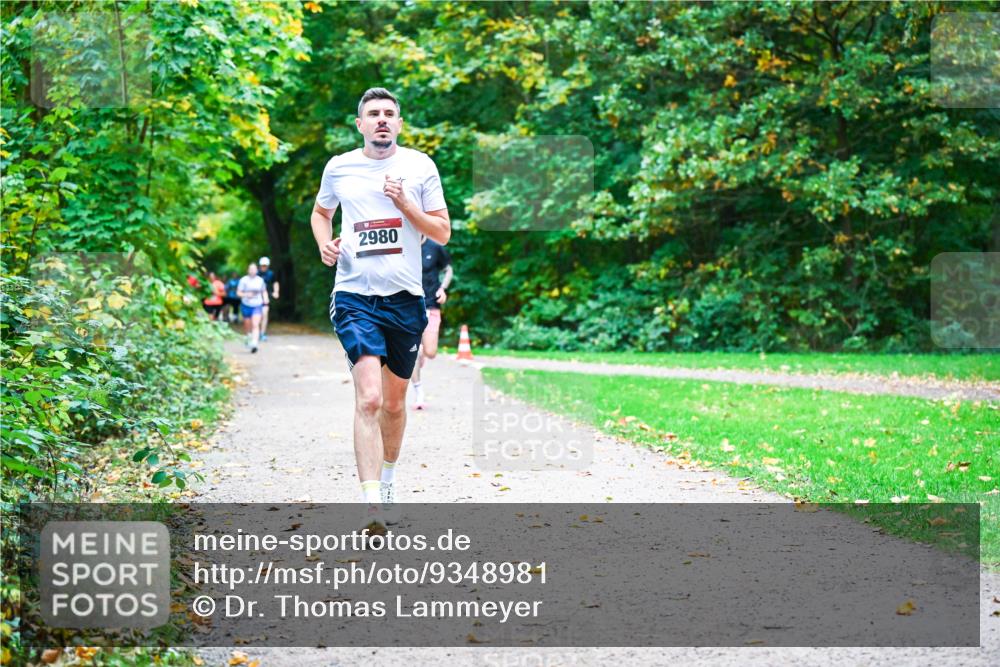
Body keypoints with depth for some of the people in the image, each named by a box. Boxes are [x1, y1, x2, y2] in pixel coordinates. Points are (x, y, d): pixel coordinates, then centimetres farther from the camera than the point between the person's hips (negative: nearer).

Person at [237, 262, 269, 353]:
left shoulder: (260, 280, 4)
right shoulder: (244, 280, -4)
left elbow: (264, 291, 18)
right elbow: (238, 293, -4)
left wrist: (265, 298, 0)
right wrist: (246, 294, -22)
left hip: (257, 306, 0)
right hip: (246, 305, 0)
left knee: (255, 325, -15)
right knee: (247, 325, 12)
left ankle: (254, 344, -24)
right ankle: (248, 338, 43)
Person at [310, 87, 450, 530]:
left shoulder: (419, 166, 3)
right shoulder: (338, 168, 6)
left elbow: (442, 232, 4)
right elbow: (320, 212, 25)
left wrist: (404, 204, -11)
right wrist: (324, 244, 4)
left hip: (405, 298, 2)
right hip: (355, 296, -2)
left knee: (394, 402, 13)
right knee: (369, 398, -18)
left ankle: (387, 483, 36)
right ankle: (371, 504, -22)